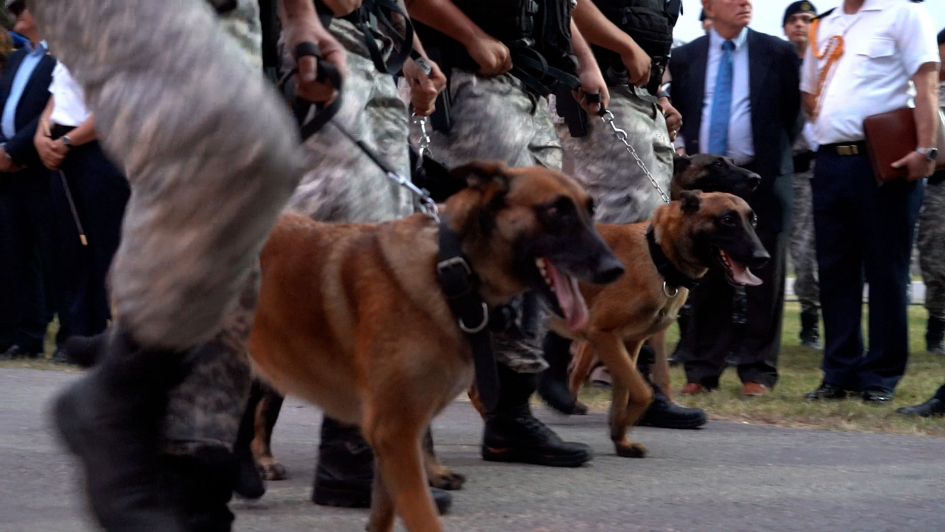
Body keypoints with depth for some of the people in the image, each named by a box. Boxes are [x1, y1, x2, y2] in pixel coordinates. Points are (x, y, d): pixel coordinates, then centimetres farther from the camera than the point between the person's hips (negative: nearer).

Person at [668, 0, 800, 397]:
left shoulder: (778, 54, 2)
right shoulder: (685, 58, 7)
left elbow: (795, 110, 7)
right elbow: (675, 112, 16)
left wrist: (777, 155, 3)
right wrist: (684, 150, 4)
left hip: (761, 178, -1)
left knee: (762, 278, 1)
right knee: (705, 277, 4)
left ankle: (757, 371, 7)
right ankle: (701, 370, 10)